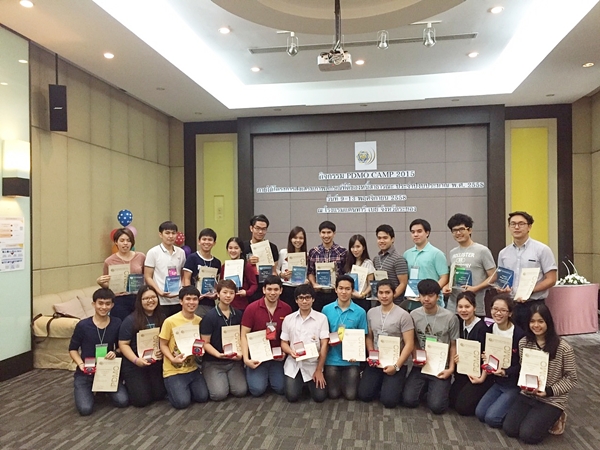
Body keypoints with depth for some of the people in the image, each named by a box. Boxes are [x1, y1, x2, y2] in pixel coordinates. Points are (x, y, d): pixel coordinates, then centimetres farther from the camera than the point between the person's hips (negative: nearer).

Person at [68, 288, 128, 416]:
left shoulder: (117, 324, -5)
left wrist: (115, 353, -15)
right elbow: (73, 349, 0)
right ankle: (89, 390, 16)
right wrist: (81, 364, -16)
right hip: (85, 373, -2)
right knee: (85, 409, -20)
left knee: (123, 402, -15)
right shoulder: (83, 325, -12)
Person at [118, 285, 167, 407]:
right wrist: (136, 360, -25)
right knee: (142, 400, -5)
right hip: (134, 366, -4)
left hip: (156, 364, 4)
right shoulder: (131, 320, -13)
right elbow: (123, 344, -13)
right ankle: (129, 385, 26)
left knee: (159, 395, 7)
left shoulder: (162, 318, 1)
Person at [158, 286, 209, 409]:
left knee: (202, 397, -6)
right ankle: (171, 390, 18)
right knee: (182, 402, -15)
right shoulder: (170, 321, -16)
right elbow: (163, 345, -7)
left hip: (192, 368, 4)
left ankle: (184, 388, 24)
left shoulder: (200, 321, -1)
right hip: (173, 370, -4)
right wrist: (172, 359, -23)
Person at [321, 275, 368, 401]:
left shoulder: (360, 312, -5)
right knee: (333, 394, 2)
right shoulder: (326, 309, -3)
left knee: (350, 395, -2)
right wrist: (329, 339, -15)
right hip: (332, 358, 1)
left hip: (351, 359, 0)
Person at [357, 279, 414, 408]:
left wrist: (396, 366, -17)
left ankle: (394, 384, 18)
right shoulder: (371, 313, 4)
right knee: (364, 395, -6)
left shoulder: (403, 315, -12)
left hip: (396, 363, -4)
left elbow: (409, 344, -12)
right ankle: (382, 384, 23)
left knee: (388, 400, -14)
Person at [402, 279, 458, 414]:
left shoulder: (450, 318, -9)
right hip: (420, 366, 2)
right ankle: (425, 386, 19)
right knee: (409, 401, -13)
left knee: (436, 406, -17)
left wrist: (451, 368, -10)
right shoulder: (413, 315, -3)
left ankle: (442, 389, 17)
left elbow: (453, 346, -1)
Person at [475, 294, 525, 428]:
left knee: (492, 418, -15)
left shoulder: (519, 334, -20)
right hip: (497, 382, 6)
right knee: (480, 413, -4)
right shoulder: (490, 329, -1)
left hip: (514, 384, -6)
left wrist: (505, 372, -29)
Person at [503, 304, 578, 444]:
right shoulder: (524, 343, -2)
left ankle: (553, 419, 13)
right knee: (509, 429, -9)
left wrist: (549, 391, -20)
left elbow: (571, 379, -8)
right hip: (528, 394, 4)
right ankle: (536, 416, 18)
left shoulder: (563, 348, -16)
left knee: (527, 435, -16)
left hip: (552, 400, -4)